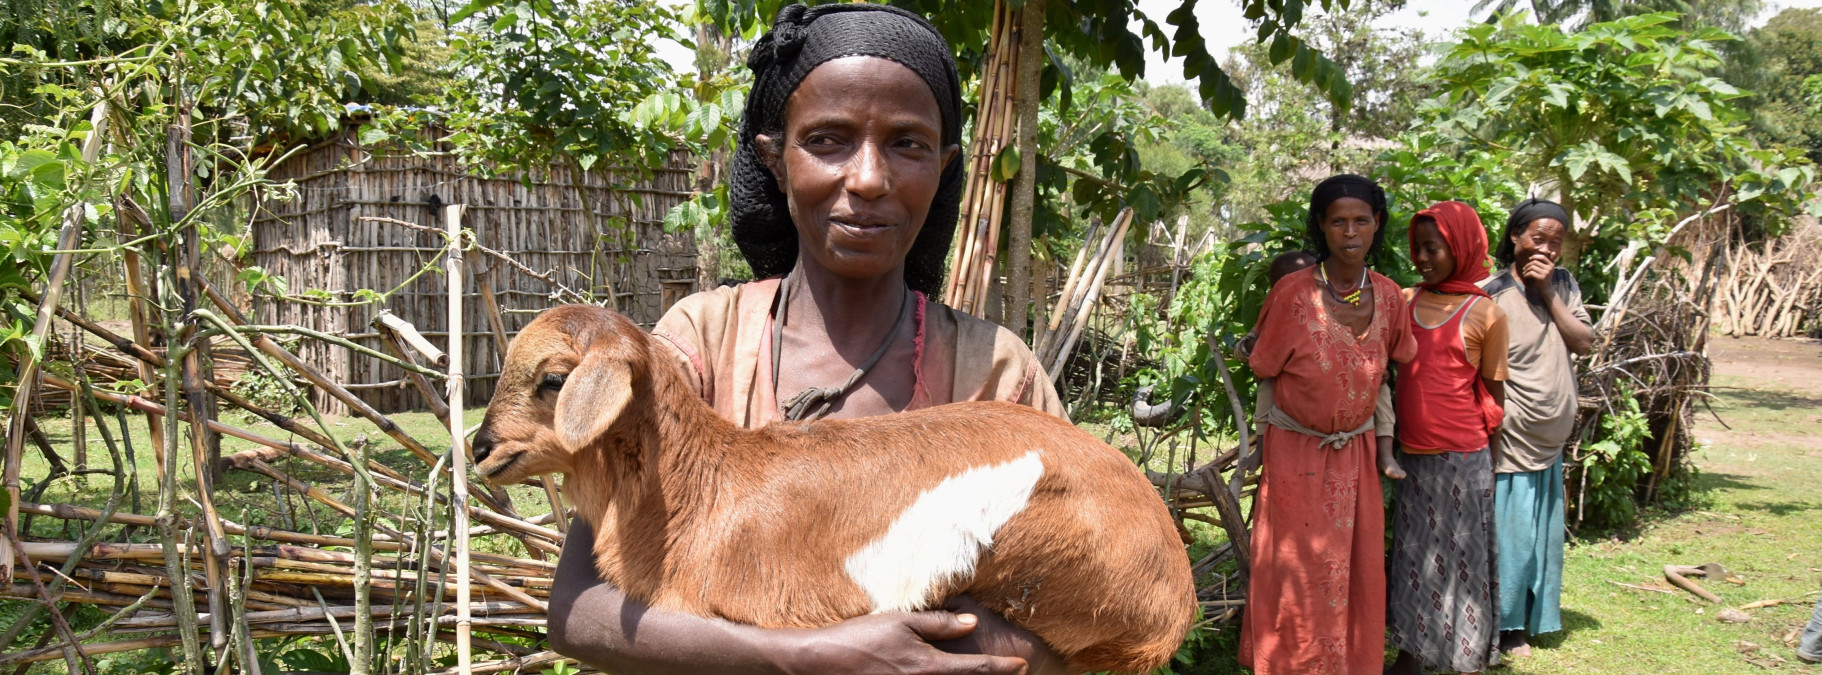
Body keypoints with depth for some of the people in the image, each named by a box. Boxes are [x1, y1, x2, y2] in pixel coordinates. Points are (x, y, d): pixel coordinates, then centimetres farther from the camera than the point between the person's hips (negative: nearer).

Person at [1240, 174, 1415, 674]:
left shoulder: (1388, 296, -4)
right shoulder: (1293, 293, -18)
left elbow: (1397, 359, 13)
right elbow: (1265, 366, -5)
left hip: (1356, 451, 4)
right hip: (1296, 451, -4)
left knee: (1359, 567, 10)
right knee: (1300, 572, 4)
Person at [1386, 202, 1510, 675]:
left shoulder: (1485, 315, -6)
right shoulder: (1404, 302, 6)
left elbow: (1494, 396, 0)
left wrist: (1488, 462, 3)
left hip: (1462, 459, -4)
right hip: (1411, 455, 4)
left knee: (1460, 560, 3)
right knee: (1412, 558, 12)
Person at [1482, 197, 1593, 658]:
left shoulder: (1564, 285, 8)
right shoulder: (1490, 294, -11)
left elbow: (1584, 343, -2)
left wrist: (1548, 293, -9)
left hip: (1551, 440, 6)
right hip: (1509, 440, -6)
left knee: (1542, 533, 13)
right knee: (1508, 531, -1)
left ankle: (1533, 617, 26)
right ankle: (1504, 625, 11)